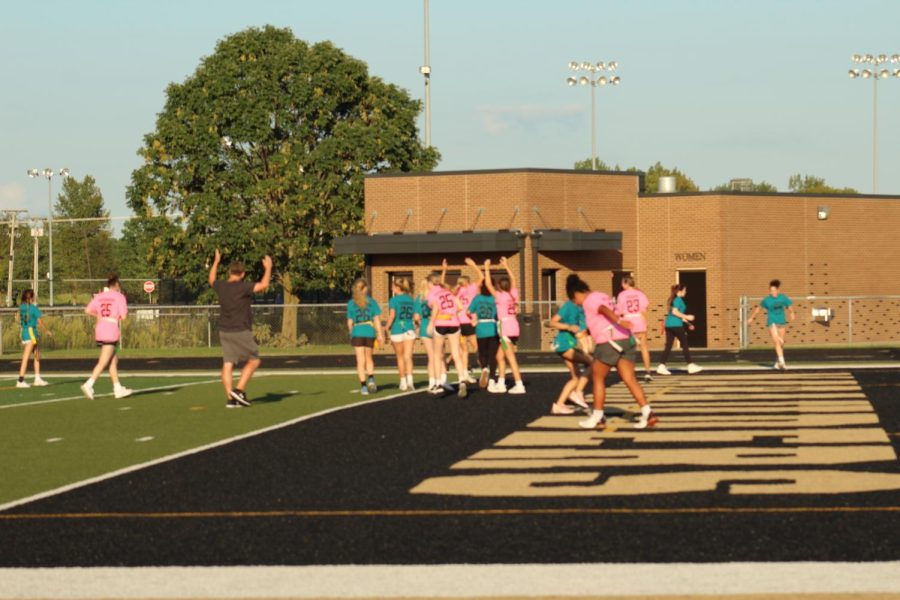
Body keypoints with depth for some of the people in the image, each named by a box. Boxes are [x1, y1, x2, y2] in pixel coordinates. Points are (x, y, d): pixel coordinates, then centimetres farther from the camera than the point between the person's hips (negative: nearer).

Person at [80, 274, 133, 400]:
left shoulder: (99, 296, 9)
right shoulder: (119, 296, -6)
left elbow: (88, 310, 0)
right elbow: (123, 315, -12)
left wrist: (100, 315, 13)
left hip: (100, 329, 7)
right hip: (112, 331, -7)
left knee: (114, 360, 15)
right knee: (103, 362, -7)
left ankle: (118, 388, 18)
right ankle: (89, 384, -18)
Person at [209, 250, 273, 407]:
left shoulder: (221, 286, 4)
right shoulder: (243, 287, -14)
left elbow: (211, 280, 28)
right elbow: (263, 285, -23)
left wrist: (216, 262, 39)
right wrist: (268, 268, -9)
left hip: (224, 332, 6)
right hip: (241, 332, -6)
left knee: (228, 364, 3)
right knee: (254, 361, 7)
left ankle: (230, 398, -1)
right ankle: (239, 390, -3)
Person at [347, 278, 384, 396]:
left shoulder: (351, 303, 4)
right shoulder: (371, 301, 3)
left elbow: (350, 322, 4)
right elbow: (376, 319, 0)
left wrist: (351, 334, 16)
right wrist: (380, 334, 1)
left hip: (357, 333, -1)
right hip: (370, 332, 1)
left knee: (360, 360, 1)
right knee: (369, 357, 18)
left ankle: (363, 385, -3)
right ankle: (371, 378, -2)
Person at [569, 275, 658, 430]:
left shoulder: (589, 301, -4)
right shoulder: (602, 296, 22)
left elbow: (604, 310, -23)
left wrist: (619, 321, -39)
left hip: (609, 342, -8)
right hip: (626, 340, 8)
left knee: (598, 378, 9)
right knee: (630, 380, 1)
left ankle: (597, 417, 15)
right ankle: (647, 413, -12)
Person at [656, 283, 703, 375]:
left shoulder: (674, 299, 19)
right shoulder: (678, 299, -9)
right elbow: (675, 312, -20)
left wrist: (688, 323, 27)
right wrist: (687, 317, -15)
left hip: (669, 325, 9)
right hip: (676, 325, -9)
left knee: (668, 346, 6)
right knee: (685, 345, 1)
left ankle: (662, 366, -1)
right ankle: (691, 365, 5)